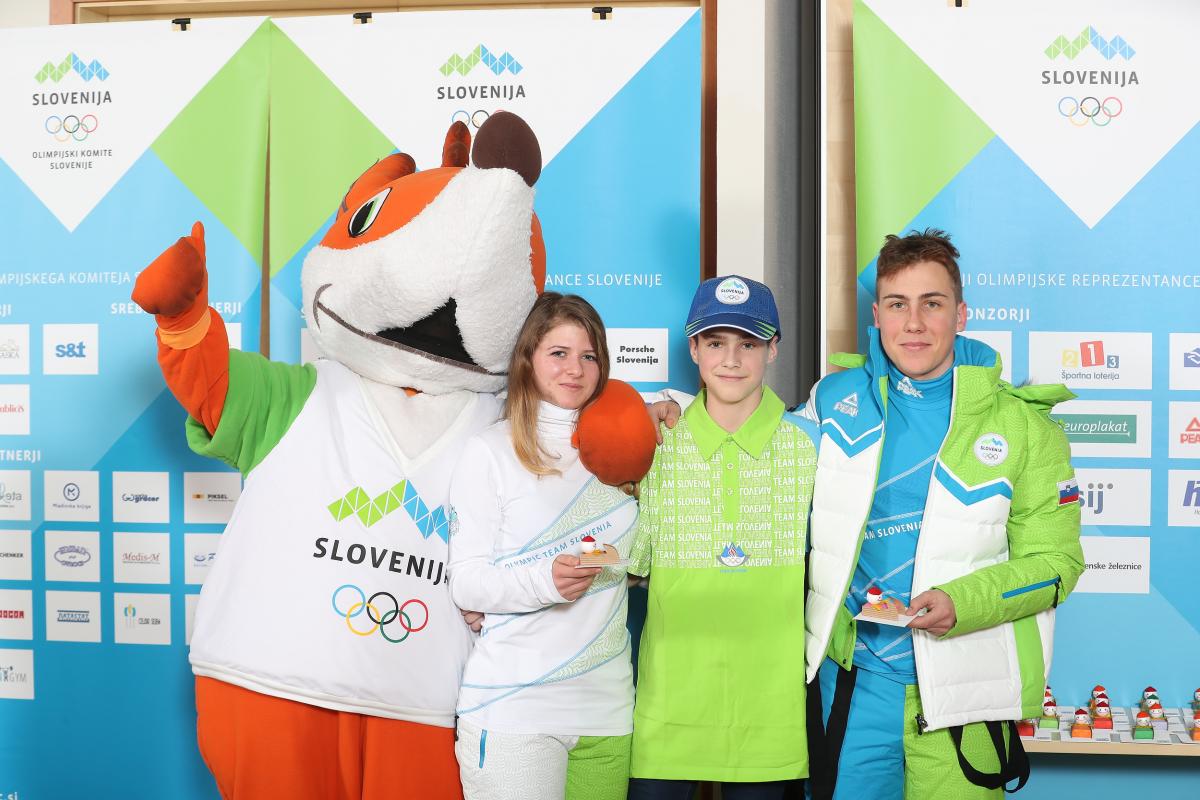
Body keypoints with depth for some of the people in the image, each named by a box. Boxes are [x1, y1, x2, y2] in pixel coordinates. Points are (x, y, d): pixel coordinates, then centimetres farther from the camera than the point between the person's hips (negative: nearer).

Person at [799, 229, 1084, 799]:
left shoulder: (1022, 424, -3)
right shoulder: (834, 399, 4)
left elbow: (1054, 559, -4)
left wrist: (960, 603, -20)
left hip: (961, 688, -2)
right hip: (851, 678, 2)